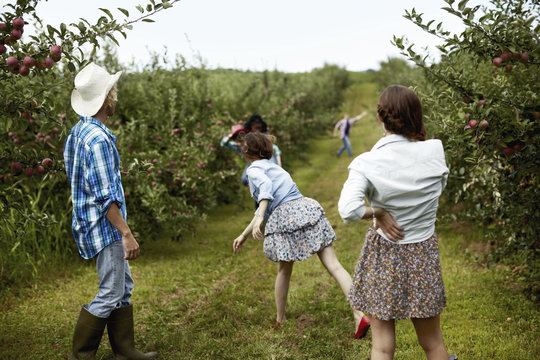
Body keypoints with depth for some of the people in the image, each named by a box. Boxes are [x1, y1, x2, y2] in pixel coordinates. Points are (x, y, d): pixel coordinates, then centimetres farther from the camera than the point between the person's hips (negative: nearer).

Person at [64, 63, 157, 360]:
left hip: (100, 224, 10)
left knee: (123, 286, 15)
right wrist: (126, 234, -22)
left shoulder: (78, 131, 10)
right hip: (104, 225, -10)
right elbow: (105, 196, -24)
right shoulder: (98, 138, -22)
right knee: (110, 294, -1)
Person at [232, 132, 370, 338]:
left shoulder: (254, 169, 8)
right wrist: (243, 236, 36)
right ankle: (360, 314, -10)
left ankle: (280, 320, 32)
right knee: (333, 265, -2)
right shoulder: (272, 167, 32)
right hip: (307, 207, 6)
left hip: (285, 216, -6)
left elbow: (266, 186, -18)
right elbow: (264, 208, 33)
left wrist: (260, 219, -28)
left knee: (284, 271, 16)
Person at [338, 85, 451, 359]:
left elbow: (348, 210, -30)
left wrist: (378, 212, -12)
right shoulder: (434, 151, -11)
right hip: (424, 252, 2)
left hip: (383, 252, -2)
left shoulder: (367, 163, -17)